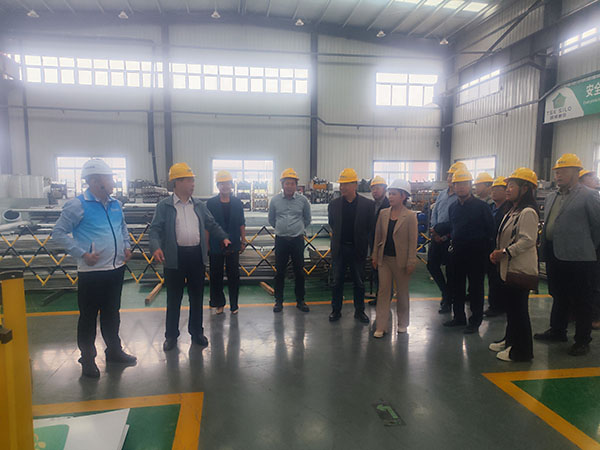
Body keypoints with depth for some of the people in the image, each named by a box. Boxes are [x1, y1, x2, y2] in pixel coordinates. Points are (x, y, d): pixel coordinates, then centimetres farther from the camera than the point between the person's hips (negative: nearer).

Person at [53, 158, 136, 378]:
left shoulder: (115, 204, 9)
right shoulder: (77, 205, -11)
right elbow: (59, 233, -9)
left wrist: (127, 247, 9)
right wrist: (82, 254, -16)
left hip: (116, 269, 6)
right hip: (91, 272, -6)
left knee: (112, 313, 18)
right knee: (88, 317, 6)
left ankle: (114, 351, 33)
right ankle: (87, 359, 22)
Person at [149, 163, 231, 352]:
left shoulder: (199, 205, 10)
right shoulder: (164, 206, -2)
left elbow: (212, 224, 16)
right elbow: (155, 229, -7)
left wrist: (223, 237, 4)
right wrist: (156, 247, -23)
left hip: (197, 255, 4)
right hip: (175, 256, -3)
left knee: (197, 296, 12)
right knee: (174, 298, 8)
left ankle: (196, 332, 28)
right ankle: (171, 335, 23)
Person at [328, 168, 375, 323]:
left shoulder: (368, 204, -6)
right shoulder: (334, 204, 0)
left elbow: (372, 228, -2)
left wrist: (371, 248, -2)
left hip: (358, 249, -1)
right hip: (339, 248, 2)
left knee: (359, 282, 10)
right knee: (337, 281, 10)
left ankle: (359, 311, 26)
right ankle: (336, 310, 23)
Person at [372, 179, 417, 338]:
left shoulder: (410, 216, -8)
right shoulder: (383, 213, 4)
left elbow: (413, 241, -8)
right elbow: (377, 236, 9)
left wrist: (411, 262, -10)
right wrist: (375, 256, 8)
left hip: (401, 260, -3)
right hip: (384, 259, 3)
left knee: (402, 292, 11)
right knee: (383, 291, 4)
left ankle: (402, 323, 29)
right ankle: (381, 326, 10)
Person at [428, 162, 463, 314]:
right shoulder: (442, 194, 11)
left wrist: (438, 230, -16)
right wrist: (434, 231, -3)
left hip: (451, 239, -6)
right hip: (437, 237, 7)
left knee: (450, 270, 5)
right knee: (432, 265, 10)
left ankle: (448, 302, 20)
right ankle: (446, 292, 31)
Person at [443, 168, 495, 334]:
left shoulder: (481, 206, -8)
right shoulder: (453, 207, 10)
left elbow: (490, 230, -8)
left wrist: (486, 250, -9)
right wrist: (453, 241, 11)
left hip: (476, 253, -6)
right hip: (457, 252, 6)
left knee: (476, 288, 3)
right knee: (458, 286, 13)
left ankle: (475, 321, 14)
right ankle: (459, 317, 26)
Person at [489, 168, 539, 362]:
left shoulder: (528, 212, -15)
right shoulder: (512, 212, 15)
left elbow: (527, 240, -22)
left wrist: (504, 252, -20)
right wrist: (496, 253, 6)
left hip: (520, 269, -10)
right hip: (508, 268, 10)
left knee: (519, 309, -2)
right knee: (510, 307, 19)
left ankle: (521, 351, 9)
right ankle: (510, 340, 34)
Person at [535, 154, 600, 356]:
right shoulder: (551, 197, 14)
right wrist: (546, 252, 13)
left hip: (577, 257, -7)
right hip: (554, 256, 7)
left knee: (581, 301, 4)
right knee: (559, 297, 18)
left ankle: (582, 341, 16)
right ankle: (557, 331, 32)